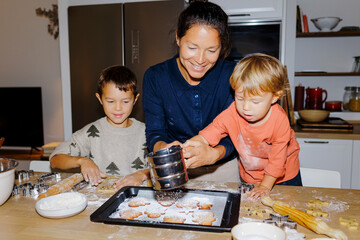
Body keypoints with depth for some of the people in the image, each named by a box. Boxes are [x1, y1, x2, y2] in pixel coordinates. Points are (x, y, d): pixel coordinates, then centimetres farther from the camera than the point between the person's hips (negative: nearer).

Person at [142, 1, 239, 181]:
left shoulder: (231, 75, -9)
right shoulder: (155, 77, -6)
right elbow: (154, 132, -7)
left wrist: (214, 154, -31)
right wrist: (164, 148, -30)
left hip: (222, 167, 1)